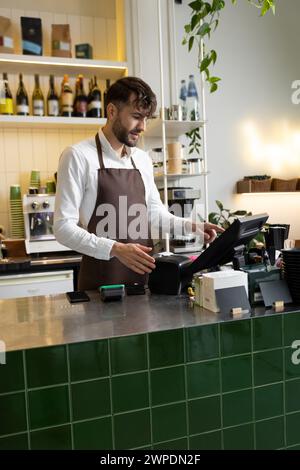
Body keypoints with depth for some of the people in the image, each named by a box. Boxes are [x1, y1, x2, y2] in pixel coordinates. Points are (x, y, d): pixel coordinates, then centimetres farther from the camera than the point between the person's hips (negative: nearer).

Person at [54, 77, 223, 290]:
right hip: (102, 280, -5)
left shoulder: (143, 159, 9)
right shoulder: (78, 156, -9)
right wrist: (115, 249, -26)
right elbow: (64, 227, -14)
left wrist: (191, 226, 3)